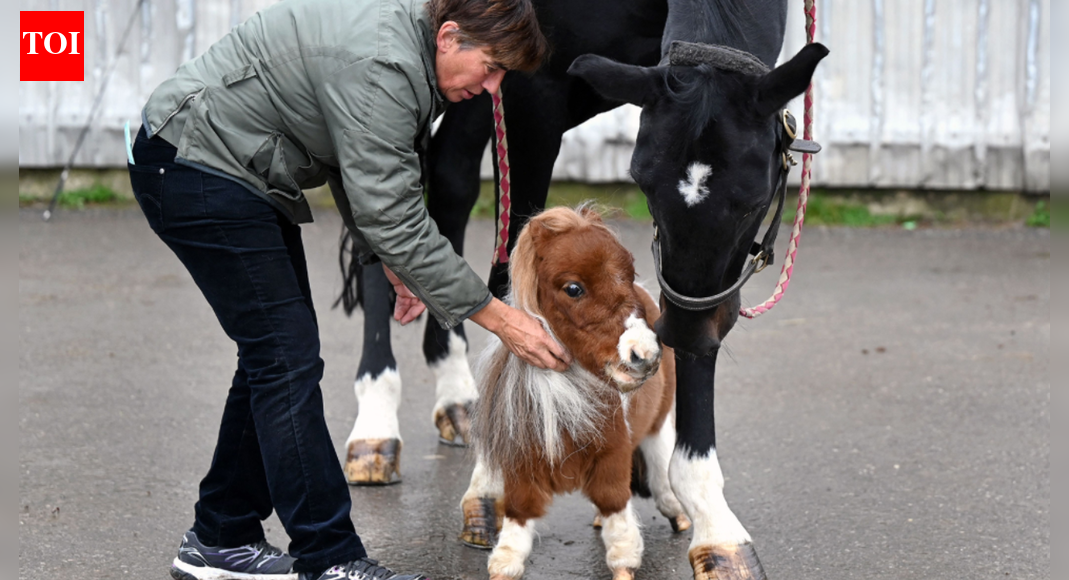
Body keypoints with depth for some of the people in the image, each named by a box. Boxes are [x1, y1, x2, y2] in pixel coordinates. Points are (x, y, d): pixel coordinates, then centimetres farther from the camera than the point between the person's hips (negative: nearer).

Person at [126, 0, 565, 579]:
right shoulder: (381, 66, -28)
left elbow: (355, 168, 16)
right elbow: (394, 220, -27)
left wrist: (389, 261, 8)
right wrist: (497, 316, -23)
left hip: (239, 173, 11)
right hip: (193, 167, -11)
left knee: (275, 355, 12)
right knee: (287, 359, -11)